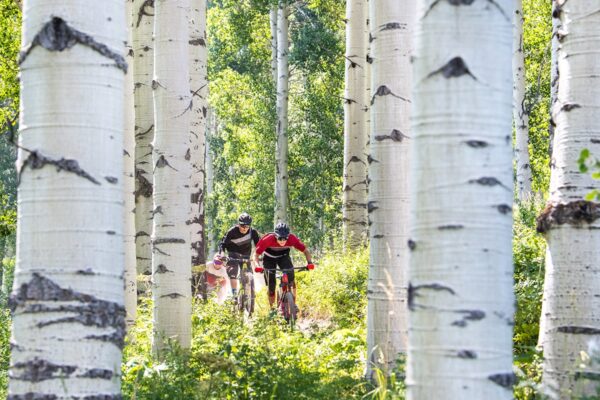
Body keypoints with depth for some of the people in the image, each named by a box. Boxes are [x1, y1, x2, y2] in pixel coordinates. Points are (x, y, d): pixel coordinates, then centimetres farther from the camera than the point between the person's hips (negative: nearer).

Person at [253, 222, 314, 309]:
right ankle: (272, 308, 13)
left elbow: (305, 251, -22)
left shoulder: (292, 239, -31)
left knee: (290, 277, -23)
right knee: (271, 285, -7)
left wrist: (309, 263, -40)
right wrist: (257, 266, -46)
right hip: (269, 258, -1)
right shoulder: (268, 239, -36)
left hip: (283, 256, 1)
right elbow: (256, 254, -28)